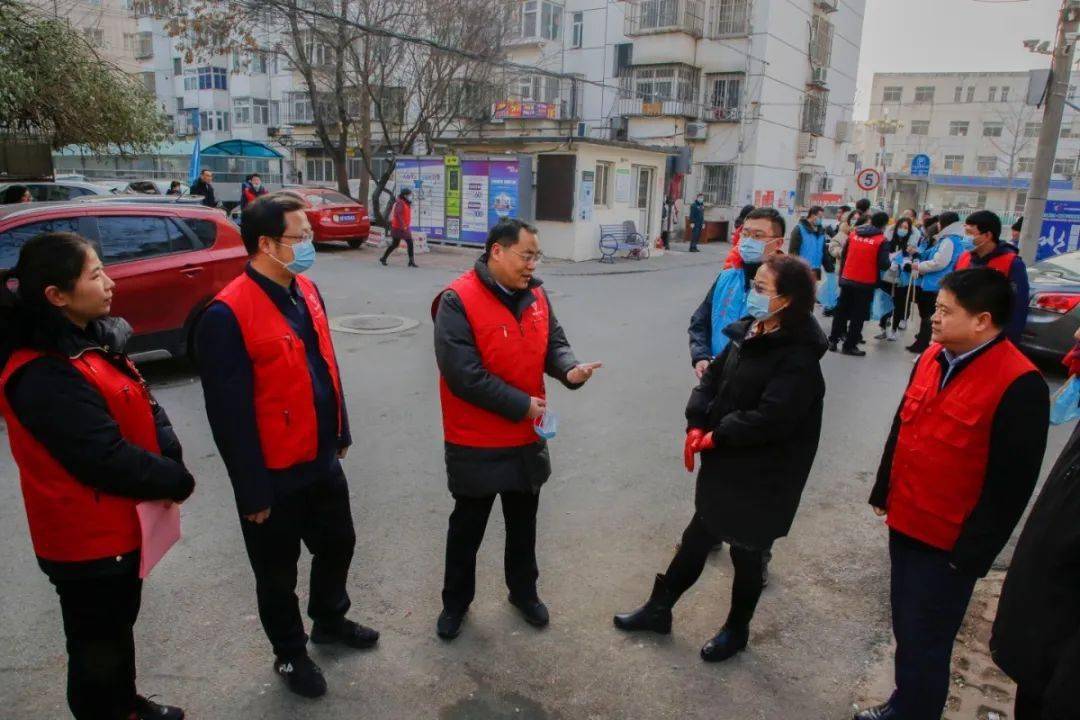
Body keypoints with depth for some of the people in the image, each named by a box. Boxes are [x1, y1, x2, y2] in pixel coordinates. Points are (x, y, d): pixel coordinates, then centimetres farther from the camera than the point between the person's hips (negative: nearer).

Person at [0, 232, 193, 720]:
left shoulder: (94, 339, 3)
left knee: (119, 627, 28)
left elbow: (146, 408, 3)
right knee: (97, 649, 12)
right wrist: (177, 481, -14)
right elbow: (108, 460, -28)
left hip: (119, 527, 9)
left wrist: (171, 462, -13)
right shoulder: (44, 376, -27)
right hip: (88, 540, -9)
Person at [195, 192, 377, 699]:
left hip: (323, 461, 7)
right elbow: (229, 414, -21)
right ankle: (290, 654, 38)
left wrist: (340, 433, 16)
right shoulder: (228, 315, -23)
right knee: (278, 572, 15)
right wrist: (252, 491, -17)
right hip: (275, 474, -7)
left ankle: (330, 621, 49)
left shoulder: (305, 291, 2)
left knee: (337, 545, 24)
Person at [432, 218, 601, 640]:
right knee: (467, 527, 14)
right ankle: (456, 601, 36)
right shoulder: (458, 301, -21)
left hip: (527, 439, 6)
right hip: (476, 444, -5)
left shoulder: (535, 296, 1)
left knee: (523, 523, 22)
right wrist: (521, 405, -21)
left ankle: (523, 591, 43)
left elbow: (553, 343, 6)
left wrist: (569, 369, -18)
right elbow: (462, 373, -26)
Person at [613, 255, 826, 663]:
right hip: (724, 465, 8)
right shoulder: (748, 332, 3)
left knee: (747, 553, 13)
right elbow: (714, 376, 6)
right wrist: (696, 426, -8)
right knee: (696, 538, 20)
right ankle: (659, 609, 37)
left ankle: (736, 630, 37)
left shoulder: (799, 357, -23)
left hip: (762, 479, -7)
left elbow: (770, 418, -30)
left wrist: (715, 437, -20)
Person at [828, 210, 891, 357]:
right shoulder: (881, 240, -9)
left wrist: (841, 274, 20)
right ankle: (849, 345, 6)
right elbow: (883, 264, -14)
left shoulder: (853, 233, 4)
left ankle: (833, 340, 18)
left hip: (847, 280, 4)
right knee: (858, 315, 4)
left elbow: (843, 255, 10)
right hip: (866, 283, -4)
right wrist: (889, 262, 9)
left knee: (841, 311, 14)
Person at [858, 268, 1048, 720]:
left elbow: (1011, 482, -18)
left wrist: (971, 553, -14)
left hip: (948, 545, -7)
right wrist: (884, 491, 18)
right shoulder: (933, 357, 2)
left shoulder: (1019, 385, -20)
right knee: (906, 629, 22)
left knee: (923, 645, 6)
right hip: (904, 524, 7)